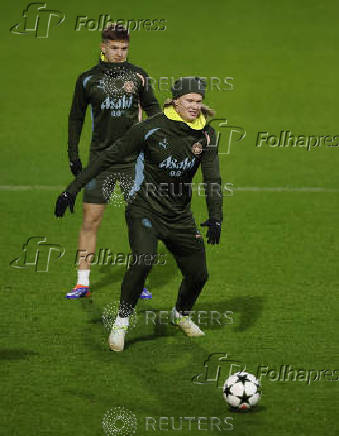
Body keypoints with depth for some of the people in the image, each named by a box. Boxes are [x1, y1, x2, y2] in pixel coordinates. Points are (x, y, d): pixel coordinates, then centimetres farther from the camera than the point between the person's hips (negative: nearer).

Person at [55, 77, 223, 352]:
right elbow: (111, 156, -10)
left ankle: (182, 314, 37)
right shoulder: (152, 128, -15)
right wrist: (73, 189, -12)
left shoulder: (206, 135, -3)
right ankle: (122, 321, -11)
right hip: (145, 209, -4)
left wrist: (216, 217, -22)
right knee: (144, 259, -29)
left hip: (180, 215, 4)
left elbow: (213, 178, -5)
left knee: (198, 274, 4)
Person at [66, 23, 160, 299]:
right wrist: (73, 155, 7)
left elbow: (153, 109, 14)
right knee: (90, 221, -2)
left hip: (134, 159, 1)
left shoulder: (138, 76, 3)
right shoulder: (87, 79, 2)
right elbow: (76, 118, 11)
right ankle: (83, 283, 4)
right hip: (101, 159, 0)